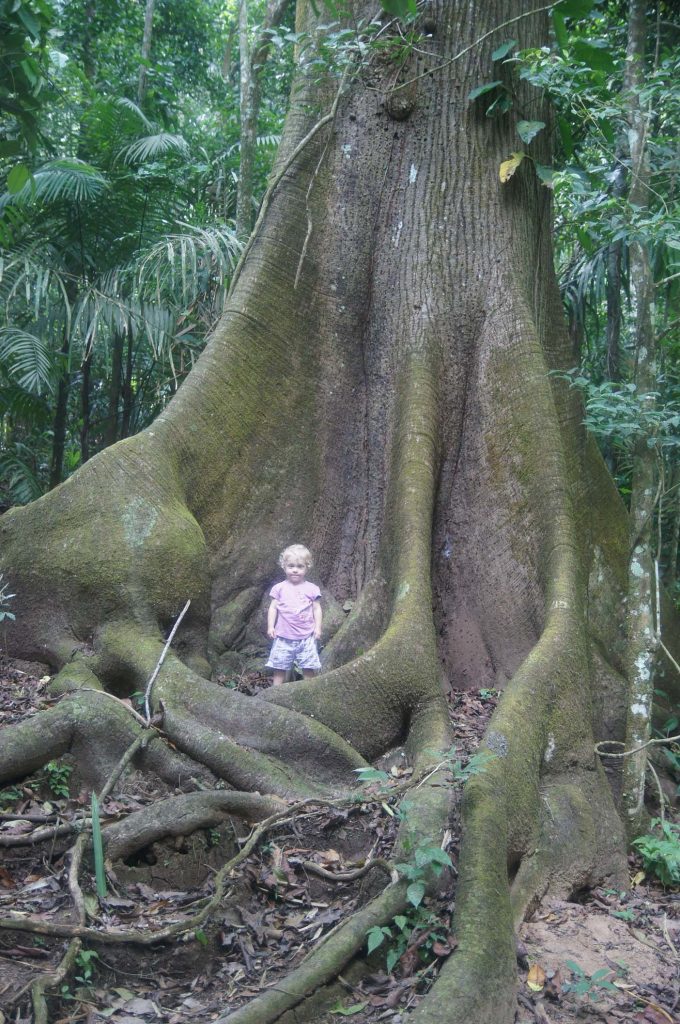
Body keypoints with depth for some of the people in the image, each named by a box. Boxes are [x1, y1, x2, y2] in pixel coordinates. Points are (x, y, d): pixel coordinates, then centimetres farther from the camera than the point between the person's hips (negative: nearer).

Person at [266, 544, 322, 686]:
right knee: (279, 666, 2)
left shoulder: (311, 589, 3)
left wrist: (318, 627, -3)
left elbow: (317, 609, 5)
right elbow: (273, 608, 5)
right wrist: (270, 626, -3)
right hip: (284, 637, 0)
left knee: (309, 668, 3)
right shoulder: (279, 588, 3)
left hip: (306, 637, 0)